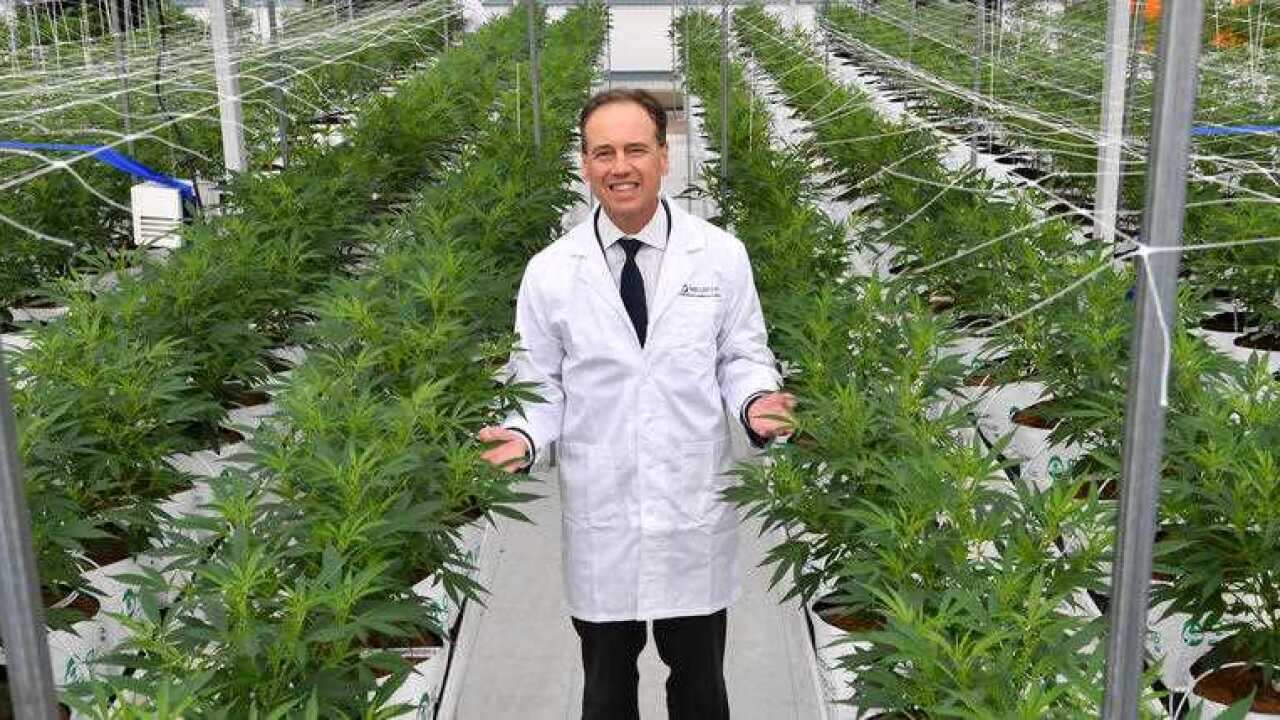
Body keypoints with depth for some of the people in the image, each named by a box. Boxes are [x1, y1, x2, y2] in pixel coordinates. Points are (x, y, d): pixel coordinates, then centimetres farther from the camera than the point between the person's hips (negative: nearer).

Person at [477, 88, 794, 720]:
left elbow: (741, 356, 4)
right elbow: (541, 384, 3)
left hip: (696, 514, 0)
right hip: (599, 520, 0)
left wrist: (753, 403, -17)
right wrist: (524, 434, -17)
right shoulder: (549, 272, -4)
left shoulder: (722, 255, -5)